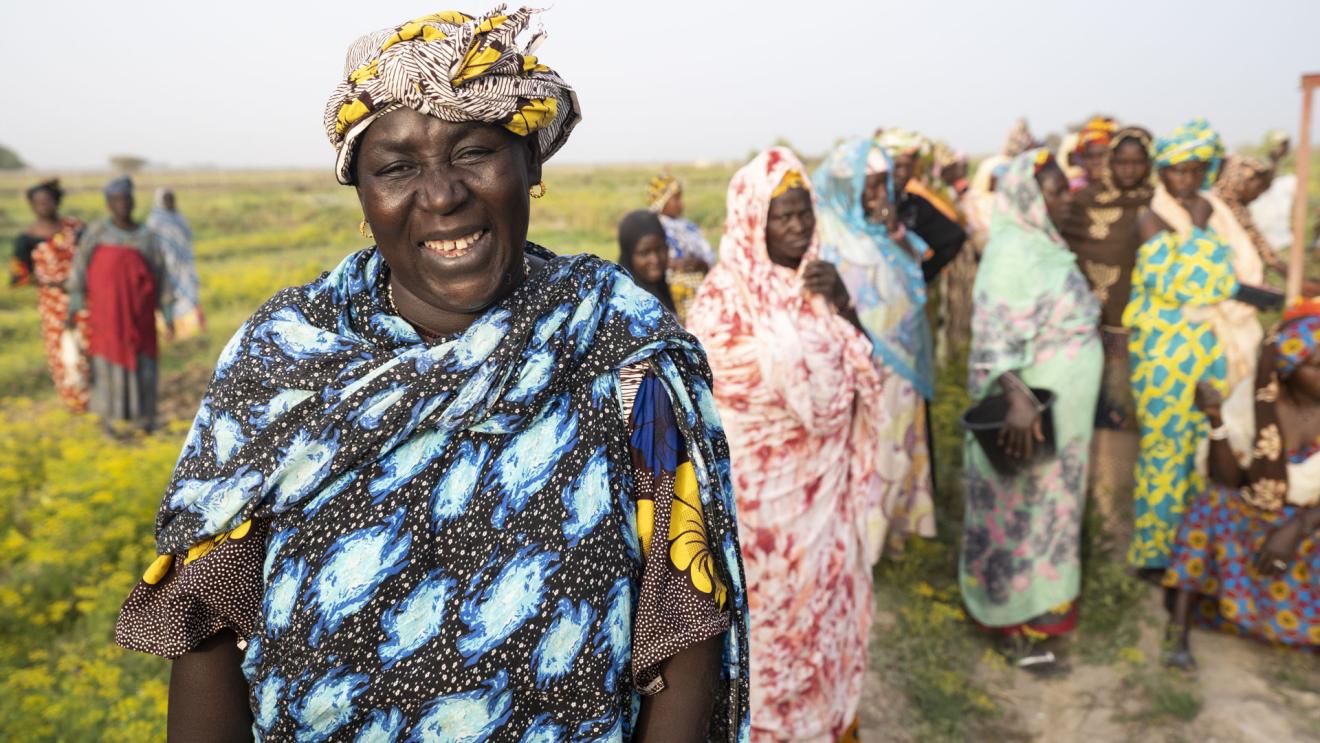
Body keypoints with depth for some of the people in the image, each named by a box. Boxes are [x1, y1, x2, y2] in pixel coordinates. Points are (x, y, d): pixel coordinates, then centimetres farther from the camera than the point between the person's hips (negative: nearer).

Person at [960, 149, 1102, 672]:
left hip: (1062, 412, 9)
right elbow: (997, 338, -30)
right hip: (1027, 413, -9)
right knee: (1019, 514, 4)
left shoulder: (1044, 245, 8)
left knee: (1047, 510, 21)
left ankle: (1039, 601, 38)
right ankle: (1014, 623, 19)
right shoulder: (1012, 251, -22)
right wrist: (1018, 399, -40)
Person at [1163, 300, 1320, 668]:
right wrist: (1217, 421, -28)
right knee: (1213, 503, -29)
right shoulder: (1254, 397, -11)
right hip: (1256, 516, 0)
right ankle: (1178, 630, -31)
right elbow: (1225, 479, -13)